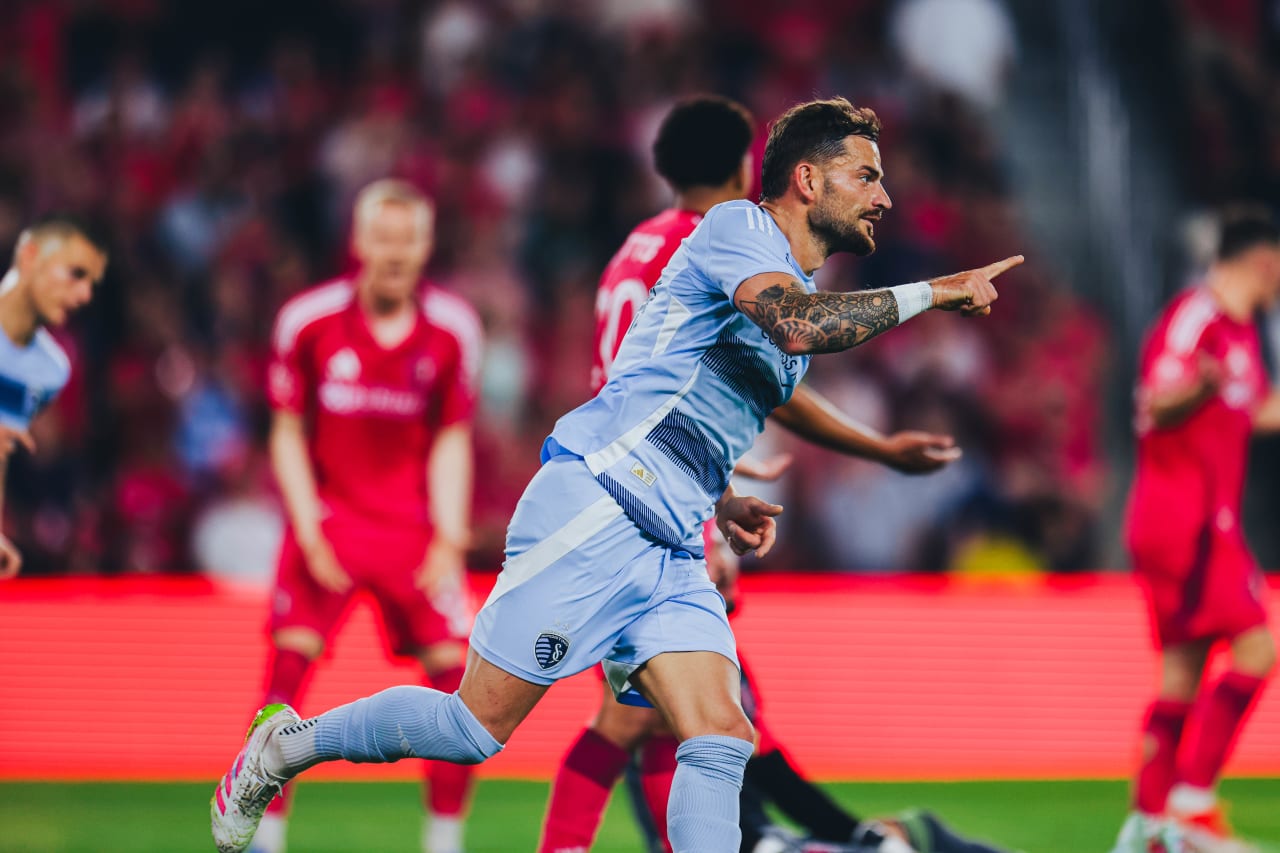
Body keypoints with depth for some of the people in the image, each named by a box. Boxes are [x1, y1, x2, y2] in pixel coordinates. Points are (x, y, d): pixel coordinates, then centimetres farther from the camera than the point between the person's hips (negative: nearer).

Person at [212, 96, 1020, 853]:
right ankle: (286, 745, 17)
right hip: (592, 514, -9)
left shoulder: (801, 291, 22)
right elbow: (796, 324, -27)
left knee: (722, 746, -10)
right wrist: (932, 292, -20)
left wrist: (722, 502, 17)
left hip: (671, 552, 9)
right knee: (476, 729, -4)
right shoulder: (736, 226, -5)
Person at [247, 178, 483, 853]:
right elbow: (288, 435, 1)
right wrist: (310, 532, -8)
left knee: (456, 670, -8)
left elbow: (451, 442, 5)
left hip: (414, 528, 2)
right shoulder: (308, 321, -7)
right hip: (328, 514, -2)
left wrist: (449, 540, -5)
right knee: (288, 663, -16)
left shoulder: (451, 329, -2)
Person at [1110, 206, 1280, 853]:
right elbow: (1156, 406, -21)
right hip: (1186, 517, -10)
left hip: (1203, 520, 10)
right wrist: (1203, 386, -39)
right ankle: (1191, 801, -16)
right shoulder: (1196, 316, -12)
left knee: (1182, 667, 9)